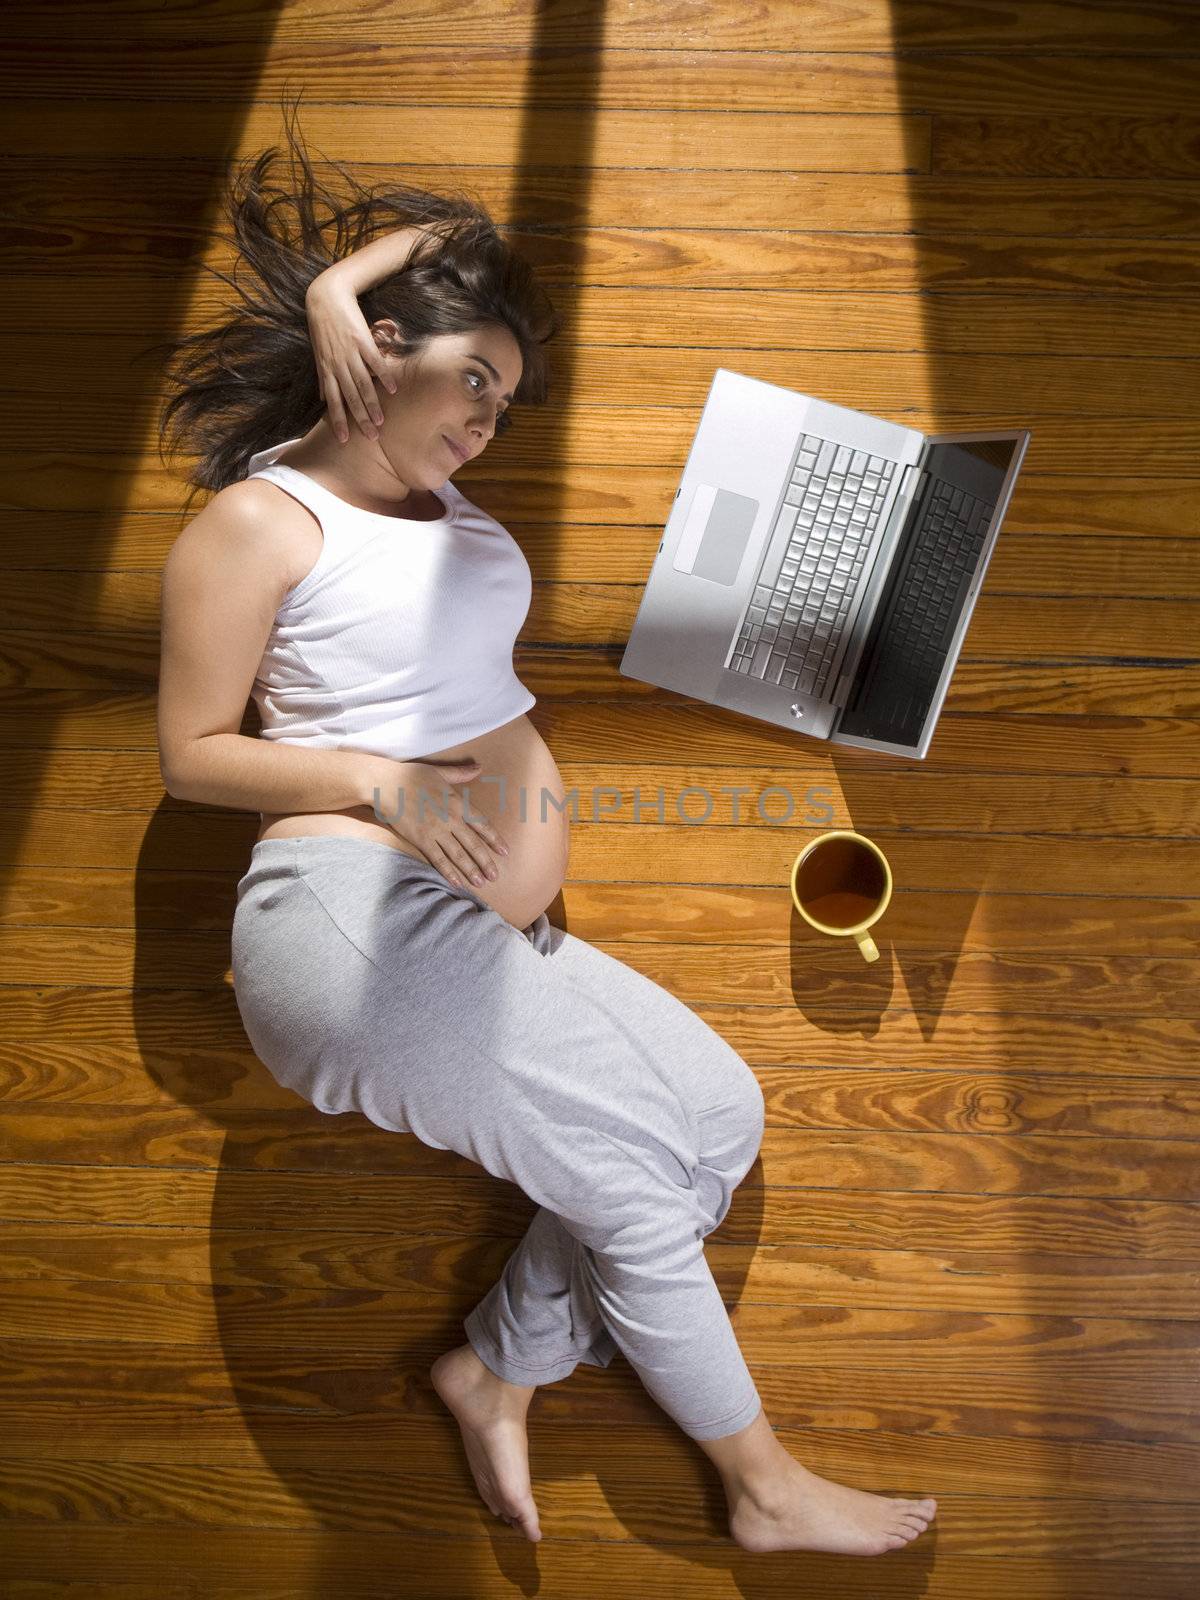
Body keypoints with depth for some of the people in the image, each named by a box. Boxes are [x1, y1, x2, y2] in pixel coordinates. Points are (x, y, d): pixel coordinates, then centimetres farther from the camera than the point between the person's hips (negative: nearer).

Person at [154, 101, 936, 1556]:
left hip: (491, 939, 9)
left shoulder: (439, 493, 17)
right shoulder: (261, 519, -3)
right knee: (635, 1182, -5)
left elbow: (448, 233, 24)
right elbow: (190, 753, -4)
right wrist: (375, 779, -15)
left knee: (718, 1113, 5)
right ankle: (764, 1487, 17)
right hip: (362, 920, -8)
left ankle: (499, 1368, 15)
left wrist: (334, 278, 8)